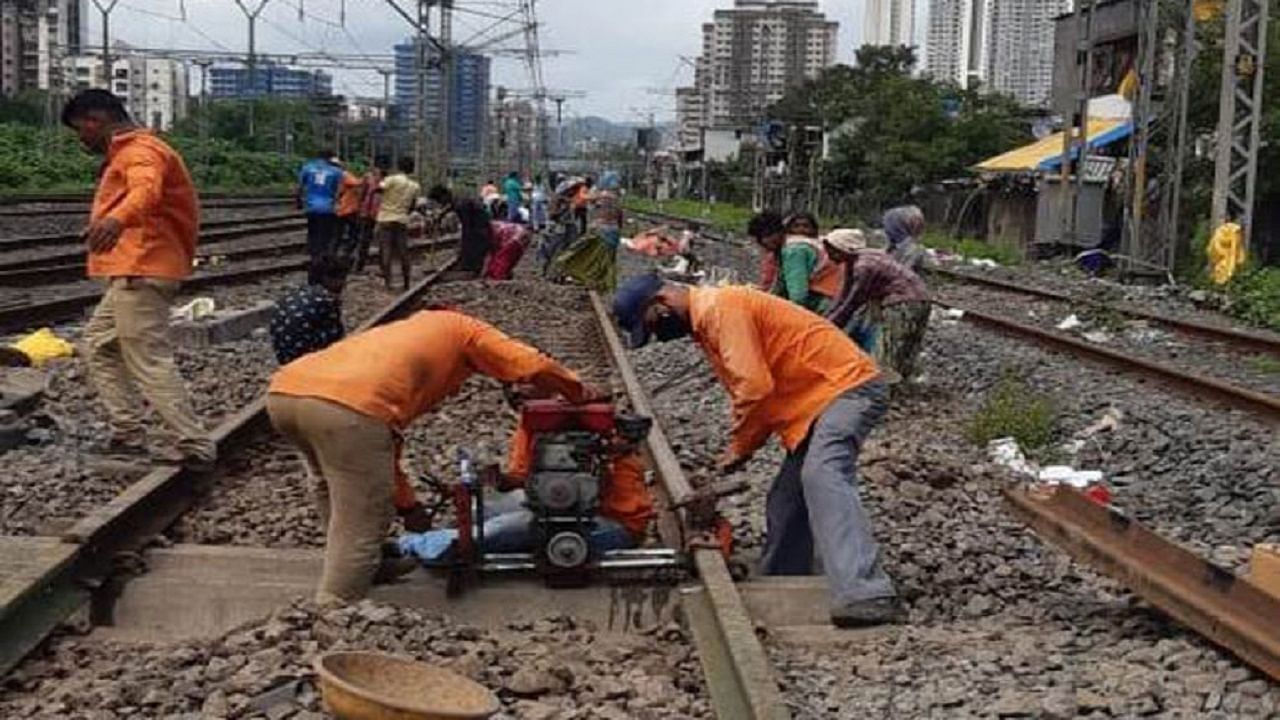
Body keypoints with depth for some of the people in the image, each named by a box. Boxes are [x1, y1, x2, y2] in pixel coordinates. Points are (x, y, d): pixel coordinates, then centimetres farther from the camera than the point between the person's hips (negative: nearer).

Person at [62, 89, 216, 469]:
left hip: (140, 273, -11)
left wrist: (117, 220, -54)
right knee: (99, 347, 17)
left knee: (151, 362, -12)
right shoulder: (125, 153, 21)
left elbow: (147, 189, -34)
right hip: (132, 273, 11)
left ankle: (196, 447, -11)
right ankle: (127, 434, 17)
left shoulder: (139, 150, -12)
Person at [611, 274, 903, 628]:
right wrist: (743, 447, 5)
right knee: (786, 500, 11)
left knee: (823, 476, -29)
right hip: (816, 400, 11)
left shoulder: (721, 308, -15)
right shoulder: (705, 321, 17)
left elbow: (754, 386, -24)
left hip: (847, 386, -11)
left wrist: (739, 448, -10)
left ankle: (866, 596, -44)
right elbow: (747, 388, 19)